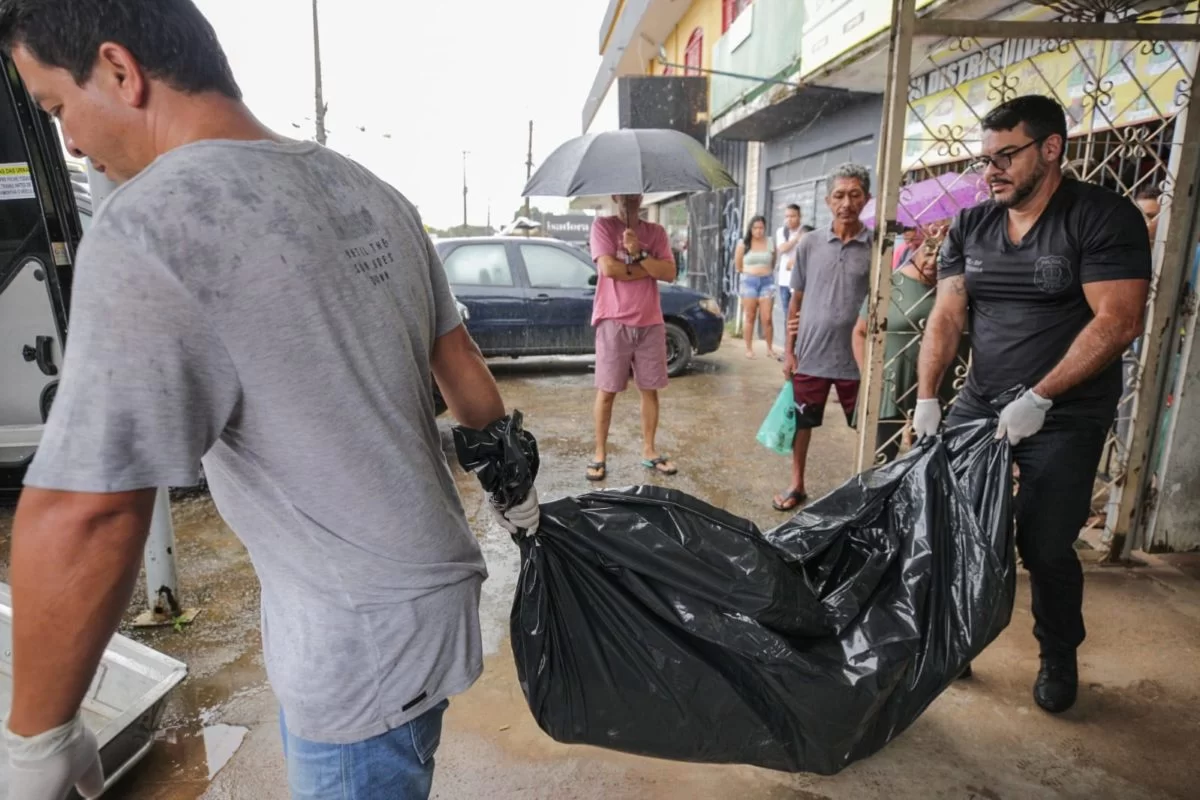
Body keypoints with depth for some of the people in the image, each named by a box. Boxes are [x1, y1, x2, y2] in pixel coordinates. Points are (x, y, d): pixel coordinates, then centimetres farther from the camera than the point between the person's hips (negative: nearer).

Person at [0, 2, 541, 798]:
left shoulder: (151, 227, -22)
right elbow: (461, 362, 8)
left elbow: (82, 515, -24)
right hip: (421, 578, 8)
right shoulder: (371, 192, 2)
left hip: (368, 637, -7)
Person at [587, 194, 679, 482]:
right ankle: (600, 454, 12)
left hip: (650, 322, 4)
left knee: (650, 389, 8)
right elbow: (609, 267, -15)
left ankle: (649, 450, 21)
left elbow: (669, 273, -2)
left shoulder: (656, 231, 10)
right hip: (614, 321, -3)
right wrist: (651, 269, -7)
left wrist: (638, 253, -15)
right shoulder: (602, 226, 0)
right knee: (607, 391, 1)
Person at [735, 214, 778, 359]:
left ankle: (770, 349, 7)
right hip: (749, 281, 0)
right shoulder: (743, 244, 1)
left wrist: (765, 274, 10)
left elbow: (773, 264, 14)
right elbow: (738, 266, 7)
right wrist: (750, 274, 11)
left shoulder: (770, 243, 4)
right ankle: (749, 349, 9)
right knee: (750, 317, 3)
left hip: (767, 282, 1)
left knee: (767, 318, -3)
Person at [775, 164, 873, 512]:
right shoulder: (809, 243, 1)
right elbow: (796, 300, 6)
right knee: (801, 424, 12)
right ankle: (797, 485, 29)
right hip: (810, 356, 2)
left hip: (856, 359, -1)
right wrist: (789, 351, 4)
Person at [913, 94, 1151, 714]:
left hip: (1065, 416, -4)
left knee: (1045, 545, -2)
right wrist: (927, 398, -10)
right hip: (980, 402, 5)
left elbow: (1118, 321, -17)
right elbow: (946, 316, 0)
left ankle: (1059, 660, 27)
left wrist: (1038, 399, -22)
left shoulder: (1104, 218, -9)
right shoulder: (970, 228, 5)